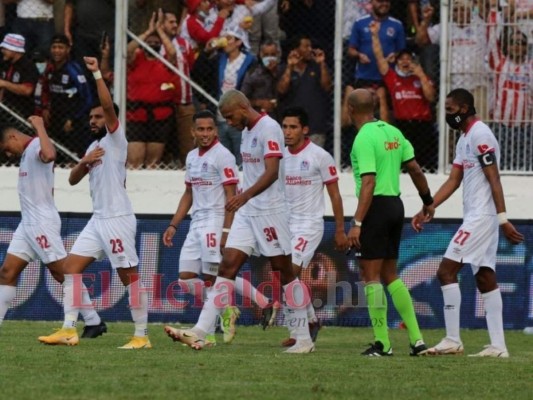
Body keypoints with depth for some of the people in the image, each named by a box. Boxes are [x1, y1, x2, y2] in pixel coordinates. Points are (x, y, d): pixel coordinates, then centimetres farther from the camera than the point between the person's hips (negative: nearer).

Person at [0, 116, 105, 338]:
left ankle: (94, 323, -1)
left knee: (63, 273, -6)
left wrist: (39, 127, -29)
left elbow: (49, 155, -37)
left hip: (42, 223, -10)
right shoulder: (27, 152, 16)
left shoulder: (36, 146, -14)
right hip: (27, 223, 10)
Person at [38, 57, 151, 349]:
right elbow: (73, 180, 16)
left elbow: (108, 106, -20)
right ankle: (69, 330, -1)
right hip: (97, 219, 9)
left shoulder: (116, 139, -4)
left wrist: (97, 74, -26)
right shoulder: (94, 146, 20)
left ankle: (141, 335, -2)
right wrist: (84, 163, -3)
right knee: (71, 267, 1)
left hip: (118, 218, -9)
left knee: (129, 276, -6)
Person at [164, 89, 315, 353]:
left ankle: (303, 339, 8)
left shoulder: (269, 129, -14)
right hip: (247, 212, 8)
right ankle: (200, 333, -9)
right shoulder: (247, 131, 14)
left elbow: (272, 173, -25)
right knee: (227, 267, -1)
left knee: (284, 271, -1)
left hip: (270, 211, -8)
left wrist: (245, 195, -36)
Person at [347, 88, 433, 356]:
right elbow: (414, 168, 13)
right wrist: (428, 201, 26)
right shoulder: (392, 132, 9)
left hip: (376, 206, -8)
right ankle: (416, 339, 9)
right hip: (396, 204, 8)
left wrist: (356, 223, -22)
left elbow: (368, 183, -20)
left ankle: (382, 343, -3)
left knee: (371, 276, -2)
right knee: (390, 276, 14)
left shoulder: (364, 138, -14)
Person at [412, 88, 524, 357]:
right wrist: (427, 210, 12)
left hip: (481, 217, -10)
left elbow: (494, 179, -18)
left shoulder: (480, 136, -13)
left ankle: (453, 341, -10)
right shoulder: (464, 139, 17)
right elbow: (453, 181, 18)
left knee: (446, 272, -10)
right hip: (475, 217, 10)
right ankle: (497, 346, 6)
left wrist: (503, 219, -22)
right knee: (485, 279, 7)